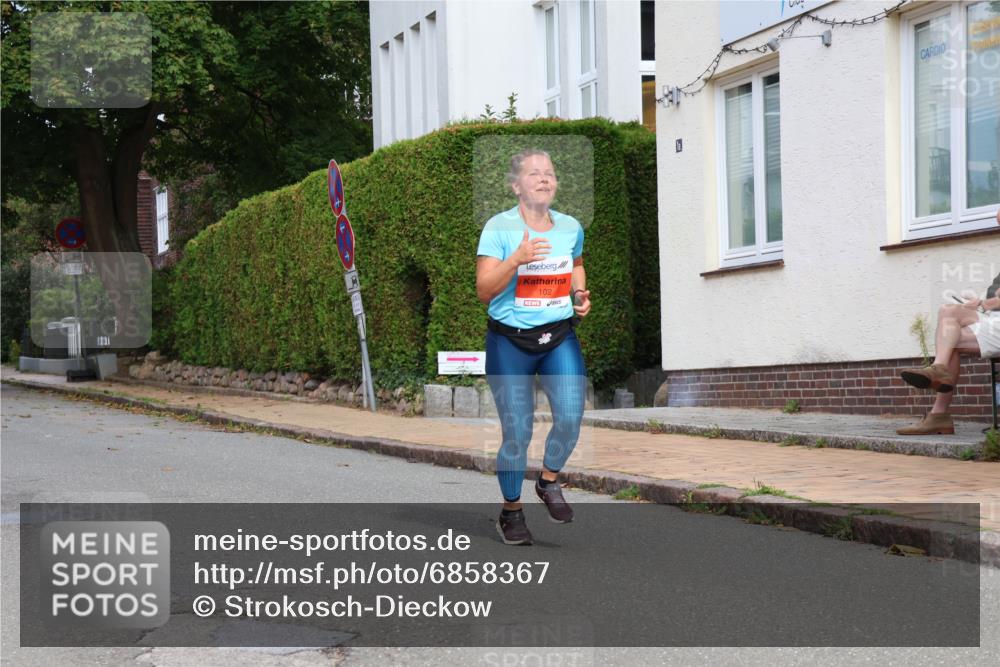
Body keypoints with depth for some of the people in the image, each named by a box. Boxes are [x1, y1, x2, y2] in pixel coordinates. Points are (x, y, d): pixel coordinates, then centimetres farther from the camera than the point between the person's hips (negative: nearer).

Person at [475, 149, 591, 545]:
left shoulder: (571, 227, 5)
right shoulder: (499, 227, -8)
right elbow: (484, 291, -13)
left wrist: (581, 294, 7)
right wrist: (516, 259, -26)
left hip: (560, 337, 3)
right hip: (510, 341, -3)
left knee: (571, 417, -13)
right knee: (517, 433, 1)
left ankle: (549, 480, 18)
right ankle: (511, 511, 23)